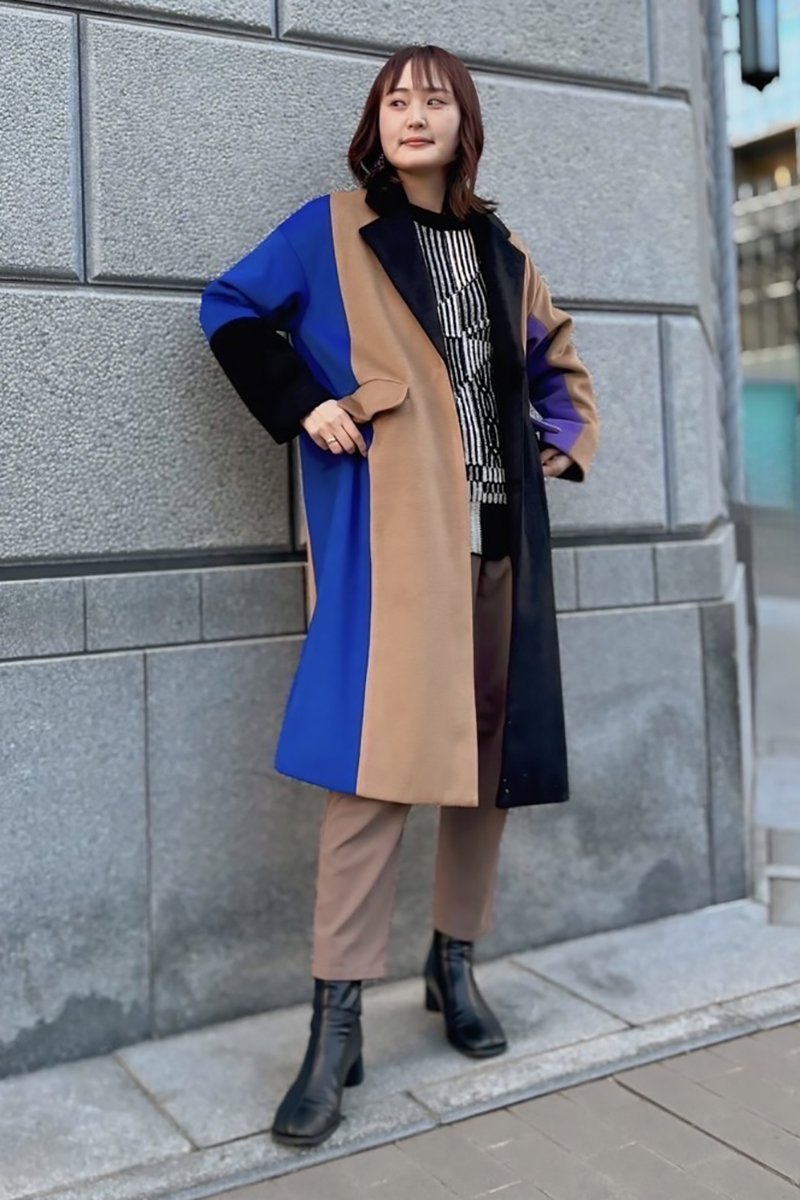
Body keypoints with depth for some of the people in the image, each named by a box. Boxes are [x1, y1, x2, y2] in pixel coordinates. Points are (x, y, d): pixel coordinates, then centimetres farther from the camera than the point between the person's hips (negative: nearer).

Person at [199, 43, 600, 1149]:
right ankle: (337, 1024, -4)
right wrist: (300, 405, -5)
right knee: (382, 760, -13)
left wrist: (565, 440, 13)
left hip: (501, 533, 6)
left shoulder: (501, 250, 17)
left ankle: (455, 964, 24)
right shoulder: (333, 229, 5)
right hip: (391, 528, -5)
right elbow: (230, 309, 7)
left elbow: (559, 361, 30)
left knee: (491, 750, 7)